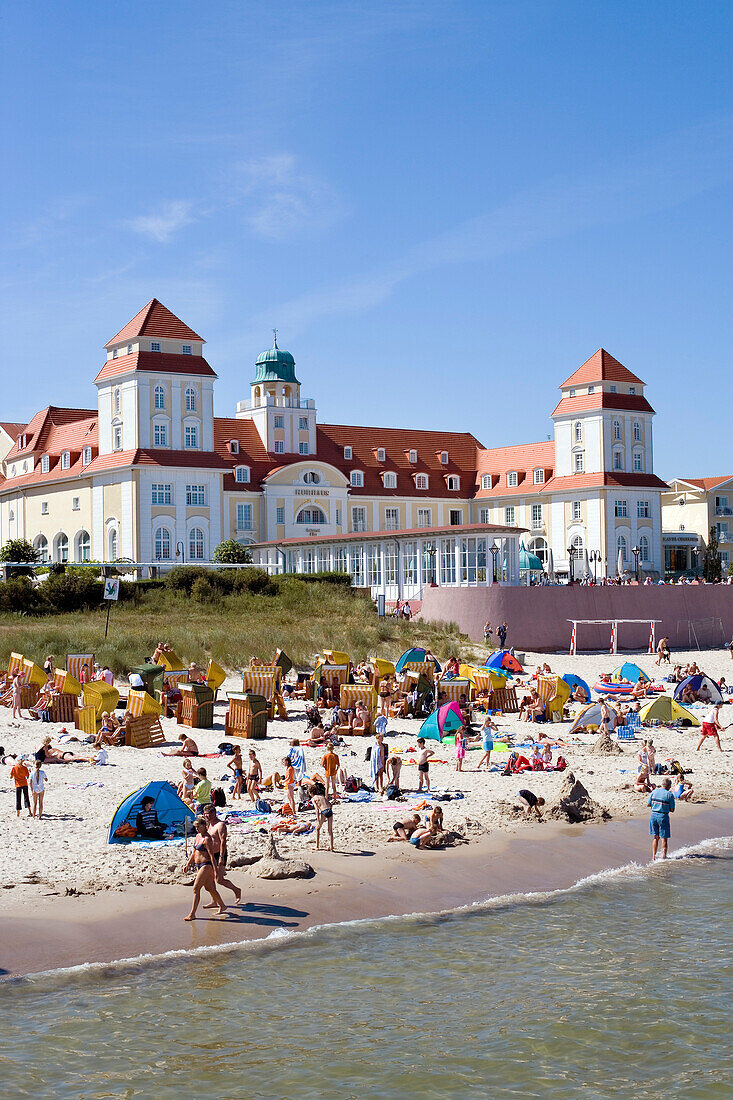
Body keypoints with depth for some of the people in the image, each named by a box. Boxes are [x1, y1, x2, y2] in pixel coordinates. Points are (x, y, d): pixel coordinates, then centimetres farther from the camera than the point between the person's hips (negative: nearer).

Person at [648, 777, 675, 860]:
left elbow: (648, 804, 6)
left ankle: (654, 856, 13)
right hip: (663, 816, -4)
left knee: (655, 837, 15)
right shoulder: (670, 795, -7)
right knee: (664, 838, 5)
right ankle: (663, 857, 5)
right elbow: (672, 810, -4)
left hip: (653, 815, 4)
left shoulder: (654, 792, 3)